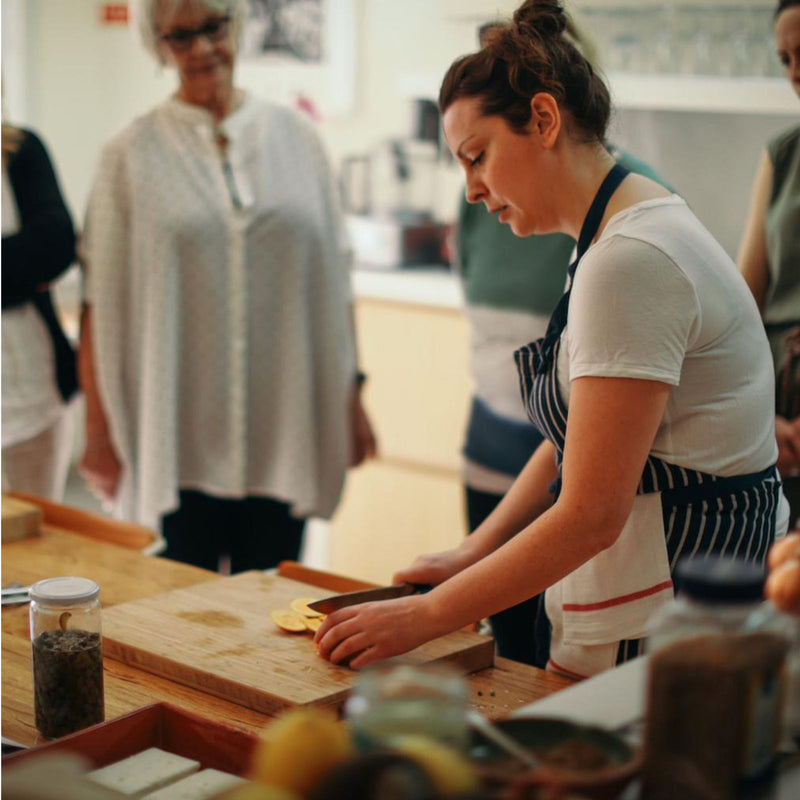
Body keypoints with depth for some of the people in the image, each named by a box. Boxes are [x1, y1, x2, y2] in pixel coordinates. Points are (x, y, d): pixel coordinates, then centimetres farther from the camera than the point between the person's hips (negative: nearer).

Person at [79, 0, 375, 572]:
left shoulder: (295, 138, 8)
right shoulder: (133, 155, 1)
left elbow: (334, 280, 11)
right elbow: (102, 302, 0)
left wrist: (351, 396, 9)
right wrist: (98, 430, -3)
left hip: (284, 433, 2)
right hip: (177, 440, -2)